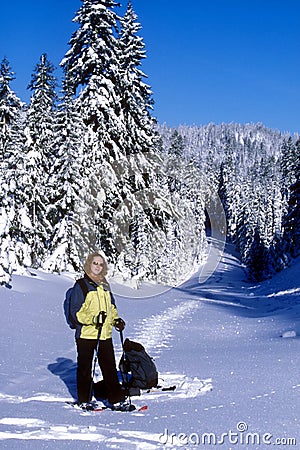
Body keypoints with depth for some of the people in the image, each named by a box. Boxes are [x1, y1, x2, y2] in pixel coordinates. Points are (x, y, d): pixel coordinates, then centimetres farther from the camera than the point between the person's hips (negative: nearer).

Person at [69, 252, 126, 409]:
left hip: (105, 334, 5)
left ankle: (116, 398, 11)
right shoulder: (81, 285, -6)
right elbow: (76, 312, -11)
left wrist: (116, 320, 8)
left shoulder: (104, 285, 15)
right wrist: (94, 319, -23)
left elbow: (111, 306, 26)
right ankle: (84, 400, 18)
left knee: (110, 366, 6)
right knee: (85, 368, 6)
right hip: (86, 334, -5)